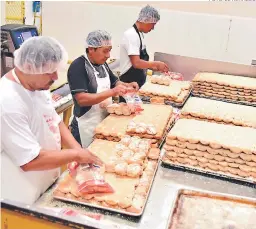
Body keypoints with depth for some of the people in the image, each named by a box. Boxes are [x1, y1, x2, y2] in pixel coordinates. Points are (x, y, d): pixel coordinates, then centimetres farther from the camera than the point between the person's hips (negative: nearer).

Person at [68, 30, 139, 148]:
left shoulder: (102, 63, 6)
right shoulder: (78, 66, -18)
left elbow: (114, 82, 20)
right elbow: (81, 99, -26)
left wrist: (127, 86, -2)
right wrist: (112, 92, -32)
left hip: (105, 120, 7)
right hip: (87, 126, -7)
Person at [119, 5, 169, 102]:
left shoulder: (139, 34, 11)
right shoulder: (131, 35, -19)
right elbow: (136, 63, -25)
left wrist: (154, 67, 6)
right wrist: (155, 63, -15)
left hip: (138, 81, 10)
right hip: (129, 83, -10)